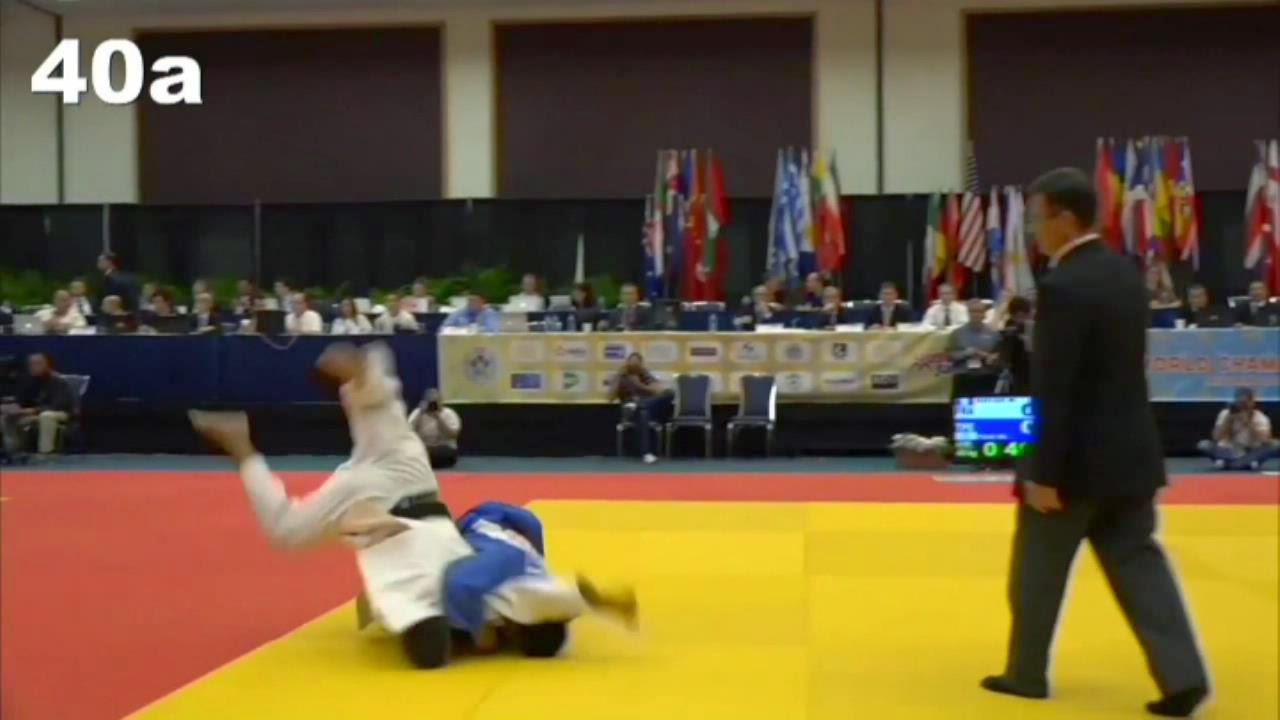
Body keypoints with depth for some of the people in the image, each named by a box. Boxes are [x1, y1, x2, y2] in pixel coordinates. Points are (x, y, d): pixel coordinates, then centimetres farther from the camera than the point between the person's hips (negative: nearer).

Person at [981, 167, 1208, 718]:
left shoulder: (1062, 287, -20)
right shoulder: (1124, 272, 7)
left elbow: (1055, 391, -21)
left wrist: (1043, 474, -18)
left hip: (1080, 456, -8)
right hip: (1130, 449, 8)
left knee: (1038, 569, 9)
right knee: (1137, 562, 12)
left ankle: (1026, 674, 24)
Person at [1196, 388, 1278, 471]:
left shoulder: (1260, 418, -8)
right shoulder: (1226, 414, -6)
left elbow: (1264, 440, -25)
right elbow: (1217, 438, -17)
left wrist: (1248, 423, -32)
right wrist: (1229, 419, -26)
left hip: (1252, 454, 0)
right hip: (1229, 453, 0)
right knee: (1204, 445, -26)